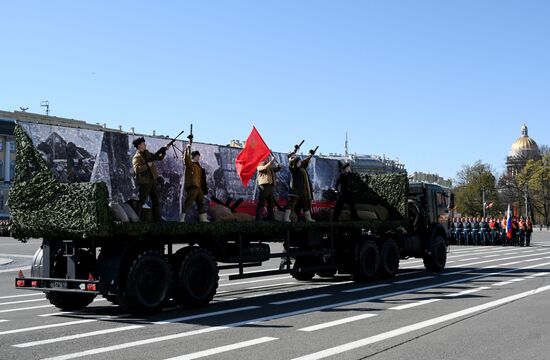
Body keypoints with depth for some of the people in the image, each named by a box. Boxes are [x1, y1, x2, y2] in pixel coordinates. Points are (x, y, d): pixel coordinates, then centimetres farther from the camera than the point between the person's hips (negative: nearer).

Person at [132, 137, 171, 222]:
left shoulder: (147, 153, 13)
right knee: (141, 202, -6)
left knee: (156, 201, 11)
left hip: (152, 181, 8)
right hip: (144, 183, -8)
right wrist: (147, 165, -27)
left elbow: (159, 157, 22)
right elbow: (137, 169, -27)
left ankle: (158, 219, 17)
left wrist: (164, 150, 9)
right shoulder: (136, 157, -12)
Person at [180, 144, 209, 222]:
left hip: (199, 187, 9)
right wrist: (187, 150, -30)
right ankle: (182, 219, -19)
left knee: (201, 203, 12)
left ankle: (203, 219, 18)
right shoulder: (190, 164, 3)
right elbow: (186, 159, -20)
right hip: (192, 186, -9)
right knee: (189, 202, -16)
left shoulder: (198, 166, 25)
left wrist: (204, 188, 18)